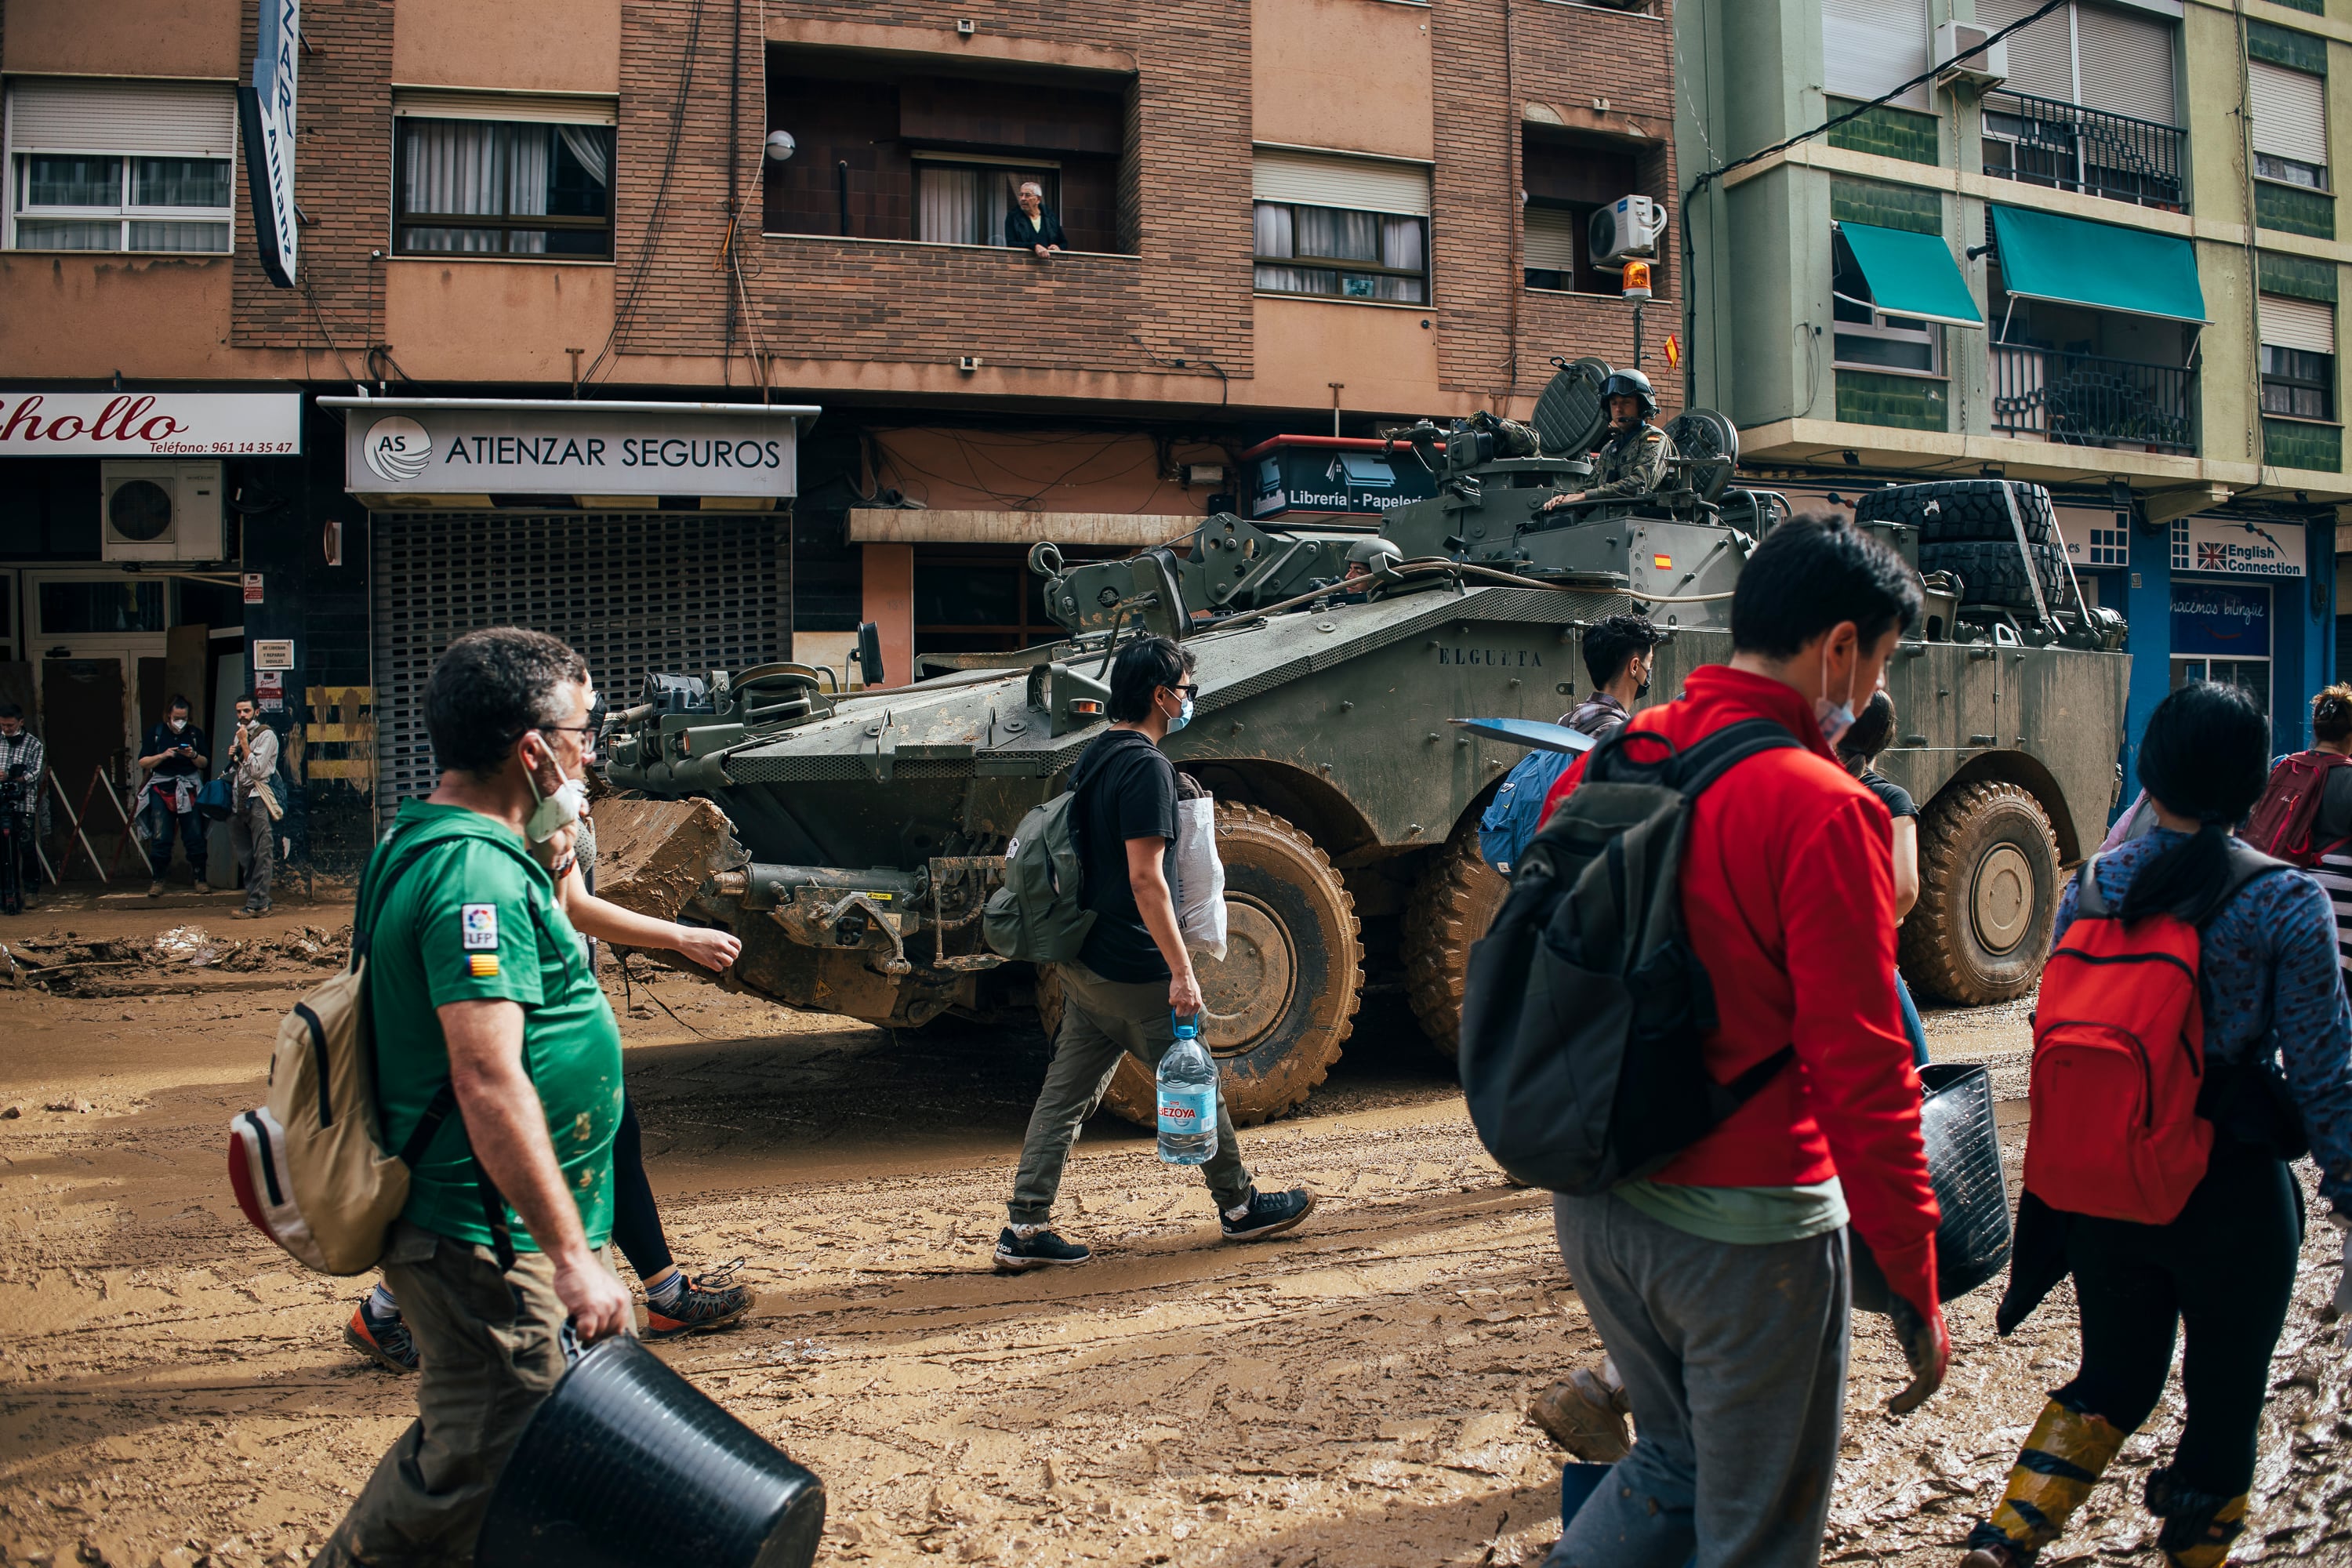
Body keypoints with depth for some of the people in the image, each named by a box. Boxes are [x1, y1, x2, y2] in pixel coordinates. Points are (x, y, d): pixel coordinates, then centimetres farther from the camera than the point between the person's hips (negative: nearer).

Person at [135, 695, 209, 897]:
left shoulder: (195, 733, 8)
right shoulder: (156, 733, 5)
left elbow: (206, 764, 8)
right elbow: (143, 762, 2)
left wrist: (194, 755, -12)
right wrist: (163, 755, -14)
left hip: (189, 789, 1)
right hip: (161, 789, -1)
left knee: (195, 837, -2)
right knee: (160, 838, -5)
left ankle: (200, 879, 6)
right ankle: (158, 881, 3)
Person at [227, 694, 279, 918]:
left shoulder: (266, 735, -4)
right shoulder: (240, 734, 19)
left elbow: (257, 770, -12)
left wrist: (244, 744, -9)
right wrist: (232, 757, 5)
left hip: (258, 800, -8)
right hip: (240, 799, 8)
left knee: (262, 853, -8)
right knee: (244, 853, 8)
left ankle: (257, 903, -11)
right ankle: (261, 900, 15)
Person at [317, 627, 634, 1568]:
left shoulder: (433, 845, 11)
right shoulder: (478, 874, -22)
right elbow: (489, 1082, -28)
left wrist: (547, 867, 14)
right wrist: (570, 1255, -26)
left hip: (502, 1230, 11)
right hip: (486, 1242, -11)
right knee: (474, 1473, -2)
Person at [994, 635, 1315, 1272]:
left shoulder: (1092, 757, 11)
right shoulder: (1147, 767, -18)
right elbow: (1145, 880, -23)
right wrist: (1181, 971, -21)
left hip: (1082, 963, 9)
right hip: (1132, 971, -9)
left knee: (1066, 1093, 9)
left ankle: (1024, 1229, 8)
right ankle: (1240, 1207, 22)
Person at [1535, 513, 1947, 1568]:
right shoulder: (1824, 813, -18)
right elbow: (1862, 1074, -19)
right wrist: (1916, 1292, -10)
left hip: (1593, 1203, 7)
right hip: (1746, 1226, -6)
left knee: (1679, 1460, 26)